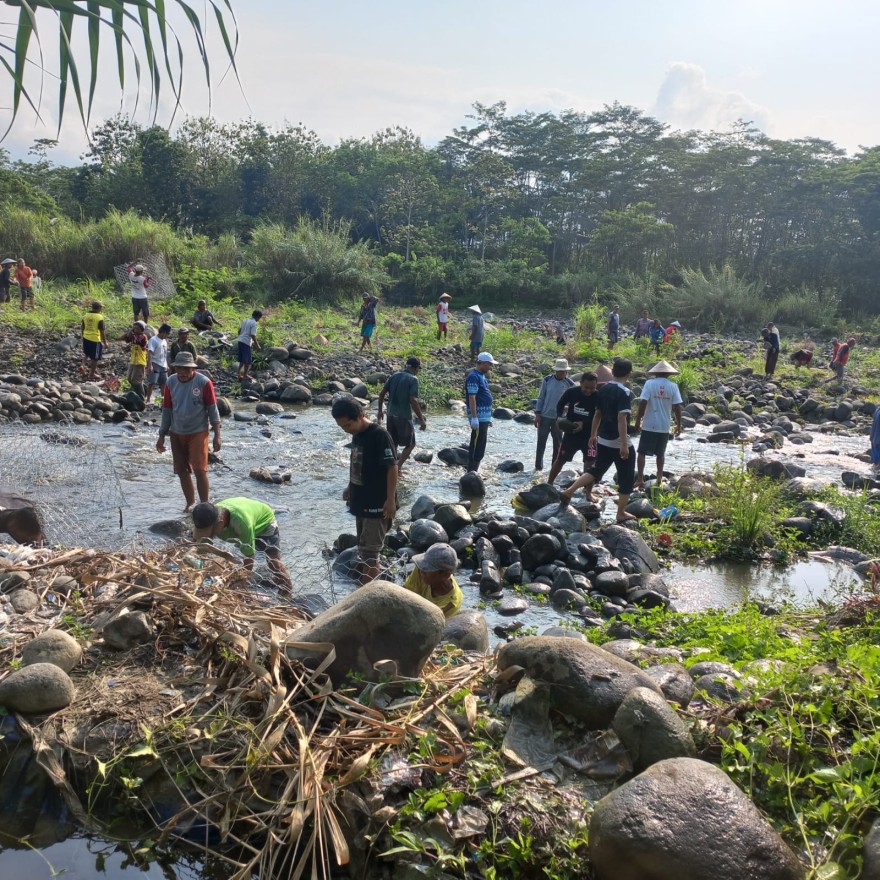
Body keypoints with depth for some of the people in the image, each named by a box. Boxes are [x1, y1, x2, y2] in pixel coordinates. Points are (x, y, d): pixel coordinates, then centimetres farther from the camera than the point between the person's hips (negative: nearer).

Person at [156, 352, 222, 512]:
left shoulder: (204, 382, -11)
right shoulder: (171, 382, 1)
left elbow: (212, 409, -7)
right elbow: (167, 410, 8)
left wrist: (217, 435, -10)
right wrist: (162, 436, 9)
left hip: (198, 432, -4)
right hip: (177, 433, 4)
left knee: (199, 470, -7)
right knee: (182, 471, 8)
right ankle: (190, 502, 24)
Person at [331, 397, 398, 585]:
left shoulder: (379, 435, -20)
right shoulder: (357, 434, 6)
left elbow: (392, 467, -20)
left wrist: (390, 500, -22)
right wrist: (350, 487, 23)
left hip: (377, 503, -9)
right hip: (361, 500, 9)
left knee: (369, 551, -5)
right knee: (363, 549, 17)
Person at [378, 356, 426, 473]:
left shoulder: (395, 376, 8)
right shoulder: (413, 379, -10)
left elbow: (381, 393, 9)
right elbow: (413, 401, -19)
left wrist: (380, 410, 21)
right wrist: (421, 419, -16)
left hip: (391, 415, 6)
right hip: (404, 416, -6)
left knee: (393, 443, 17)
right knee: (410, 444, 7)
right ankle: (398, 467, -4)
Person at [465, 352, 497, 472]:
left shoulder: (482, 376, 17)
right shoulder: (474, 377, -13)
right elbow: (472, 398, -20)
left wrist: (489, 417, 23)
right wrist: (474, 418, -25)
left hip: (485, 416, 10)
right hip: (478, 417, -10)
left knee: (479, 446, 12)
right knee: (477, 447, -9)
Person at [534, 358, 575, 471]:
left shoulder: (569, 384, -4)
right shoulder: (547, 380, -5)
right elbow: (541, 397, 0)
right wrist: (537, 414, -4)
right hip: (544, 416, 0)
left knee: (558, 443, 7)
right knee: (541, 442, 5)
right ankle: (538, 466, 14)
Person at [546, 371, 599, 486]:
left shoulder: (598, 397, -15)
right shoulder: (572, 392, -11)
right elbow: (560, 404, 5)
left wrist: (584, 424, -24)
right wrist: (560, 417, -12)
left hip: (589, 434, -1)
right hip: (571, 432, 1)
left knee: (589, 463, -6)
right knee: (560, 459, 11)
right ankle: (549, 484, 27)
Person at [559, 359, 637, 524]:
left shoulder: (604, 390, 6)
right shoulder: (625, 393, -17)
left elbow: (597, 414, 13)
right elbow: (621, 419, -24)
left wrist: (593, 435, 23)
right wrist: (624, 444, -25)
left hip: (603, 440, 7)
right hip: (619, 442, -7)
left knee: (596, 470, 20)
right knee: (626, 478, 6)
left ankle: (568, 492, 10)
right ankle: (621, 514, 10)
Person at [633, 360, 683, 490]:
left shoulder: (649, 384, -6)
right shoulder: (673, 386, 0)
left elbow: (643, 403, -13)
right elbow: (677, 407, -3)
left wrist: (638, 422, -7)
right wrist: (678, 425, 7)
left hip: (649, 426, -3)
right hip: (664, 427, 3)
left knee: (642, 452, 5)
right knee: (660, 453, 17)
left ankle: (640, 479, 0)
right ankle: (659, 478, 19)